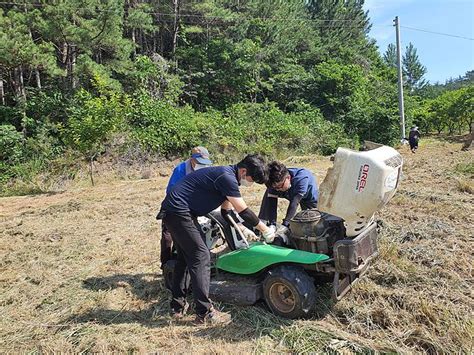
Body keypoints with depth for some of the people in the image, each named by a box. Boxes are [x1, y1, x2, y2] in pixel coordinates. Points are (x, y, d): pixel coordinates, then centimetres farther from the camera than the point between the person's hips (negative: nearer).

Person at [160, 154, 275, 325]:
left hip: (174, 211, 11)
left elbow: (226, 211, 19)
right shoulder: (227, 177, -19)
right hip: (178, 211, -11)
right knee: (201, 257, -9)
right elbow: (243, 211, -17)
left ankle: (177, 307, 25)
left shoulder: (228, 176, 12)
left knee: (185, 257, 16)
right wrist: (265, 230, -6)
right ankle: (204, 313, -3)